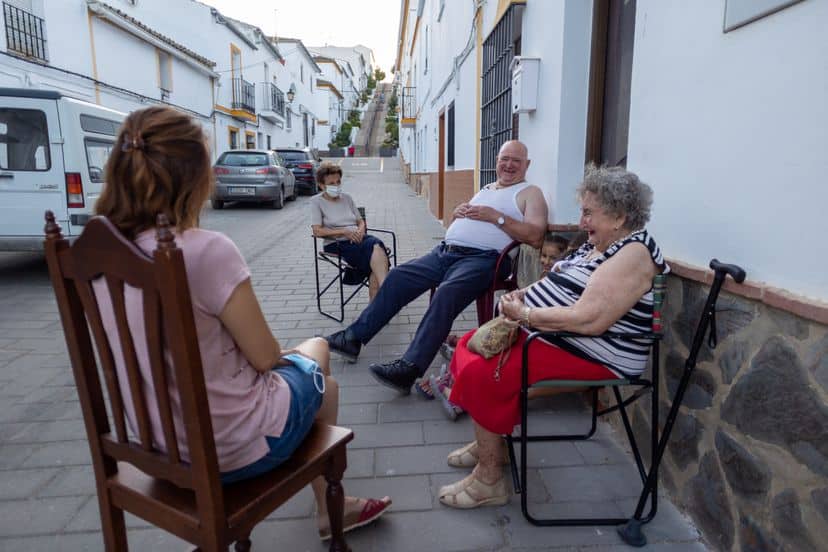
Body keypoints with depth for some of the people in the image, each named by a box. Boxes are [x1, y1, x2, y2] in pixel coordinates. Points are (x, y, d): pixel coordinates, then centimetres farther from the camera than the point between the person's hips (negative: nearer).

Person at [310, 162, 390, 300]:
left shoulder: (346, 198, 20)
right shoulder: (316, 201, 5)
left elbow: (361, 221, 24)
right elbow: (317, 231, -7)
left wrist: (360, 230, -1)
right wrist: (344, 232, -14)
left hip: (357, 239, 5)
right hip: (337, 244, -5)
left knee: (376, 244, -32)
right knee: (374, 247, -32)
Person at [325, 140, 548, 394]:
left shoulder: (530, 193, 7)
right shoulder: (486, 189, 28)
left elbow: (534, 236, -9)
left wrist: (496, 216, -12)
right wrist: (458, 212, 10)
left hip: (481, 258, -7)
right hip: (445, 251, 8)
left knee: (446, 293, -34)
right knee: (397, 277, -3)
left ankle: (409, 368, -35)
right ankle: (354, 337, 5)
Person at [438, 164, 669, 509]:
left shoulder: (633, 254, -19)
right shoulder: (597, 244, 11)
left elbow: (588, 320, -30)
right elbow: (560, 287, 19)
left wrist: (524, 314, -20)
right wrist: (521, 295, -2)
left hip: (588, 358, -11)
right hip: (544, 334, 11)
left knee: (481, 375, -23)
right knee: (471, 345, 9)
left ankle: (488, 481, -5)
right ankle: (490, 443, 20)